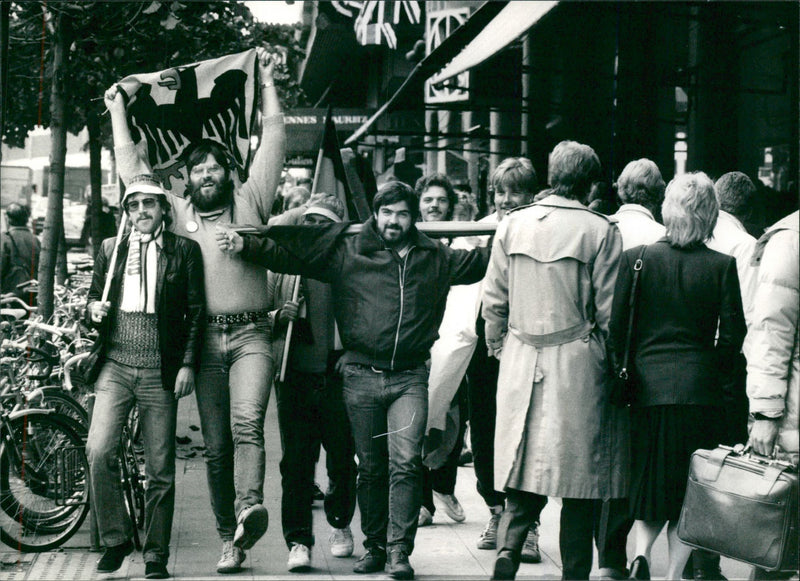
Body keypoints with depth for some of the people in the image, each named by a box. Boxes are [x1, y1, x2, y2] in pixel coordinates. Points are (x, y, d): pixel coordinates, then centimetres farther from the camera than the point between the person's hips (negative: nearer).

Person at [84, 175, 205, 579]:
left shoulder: (184, 250, 6)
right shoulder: (110, 249, 13)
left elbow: (196, 311, 3)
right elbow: (94, 298, 21)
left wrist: (188, 364, -5)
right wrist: (94, 308, -3)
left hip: (161, 372, -2)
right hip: (115, 367, 2)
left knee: (160, 468, 1)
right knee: (98, 450, -15)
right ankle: (115, 539, 0)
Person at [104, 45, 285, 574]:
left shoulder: (250, 202, 12)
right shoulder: (177, 213, 16)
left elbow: (273, 145, 10)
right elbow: (132, 167, 20)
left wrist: (267, 82, 11)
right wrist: (118, 109, 23)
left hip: (251, 334, -3)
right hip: (205, 338, 3)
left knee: (248, 420, -25)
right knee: (216, 445, 2)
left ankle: (251, 509, -40)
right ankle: (230, 539, 5)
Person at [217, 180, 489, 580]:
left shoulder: (435, 259, 10)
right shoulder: (347, 254, 4)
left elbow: (481, 263, 23)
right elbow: (288, 255, 3)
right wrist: (246, 246, -6)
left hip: (410, 378, 0)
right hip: (362, 377, 0)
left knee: (405, 463, -12)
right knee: (370, 467, 8)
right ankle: (375, 546, 20)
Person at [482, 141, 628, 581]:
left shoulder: (512, 224, 3)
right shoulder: (600, 231, -7)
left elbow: (494, 300, 7)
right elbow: (609, 310, -6)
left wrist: (499, 348, 20)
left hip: (521, 363, 3)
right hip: (578, 363, -3)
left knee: (525, 471, 9)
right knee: (579, 479, 5)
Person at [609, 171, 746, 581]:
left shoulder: (636, 259, -2)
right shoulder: (722, 266, -4)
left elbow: (615, 327, -3)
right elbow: (732, 335, -5)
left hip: (648, 386, 1)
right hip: (701, 389, -1)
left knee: (649, 482, 14)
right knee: (690, 488, 10)